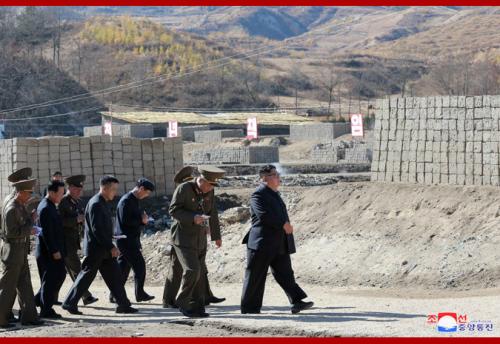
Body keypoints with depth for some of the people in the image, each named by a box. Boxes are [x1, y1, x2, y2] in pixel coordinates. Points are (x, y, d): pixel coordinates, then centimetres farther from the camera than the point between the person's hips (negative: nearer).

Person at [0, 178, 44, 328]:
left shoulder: (21, 206, 10)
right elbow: (12, 233, -23)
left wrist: (29, 229, 2)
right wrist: (30, 223, -17)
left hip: (21, 251, 10)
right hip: (12, 251, -10)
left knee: (25, 285, 11)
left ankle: (29, 316, 15)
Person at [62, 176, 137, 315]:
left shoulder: (104, 203, 13)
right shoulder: (95, 204, -18)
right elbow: (96, 230, -23)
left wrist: (110, 246, 16)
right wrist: (110, 247, -22)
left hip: (104, 249, 9)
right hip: (95, 249, -9)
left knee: (114, 276, 6)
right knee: (86, 276, -1)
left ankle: (123, 304, 8)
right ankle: (70, 303, 8)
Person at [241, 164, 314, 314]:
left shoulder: (275, 194, 17)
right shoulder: (258, 195, -13)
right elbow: (264, 215, -24)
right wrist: (283, 224, -22)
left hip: (279, 244, 8)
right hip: (262, 244, -8)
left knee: (285, 273, 2)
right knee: (255, 276, 0)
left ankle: (297, 302, -2)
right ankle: (249, 308, 7)